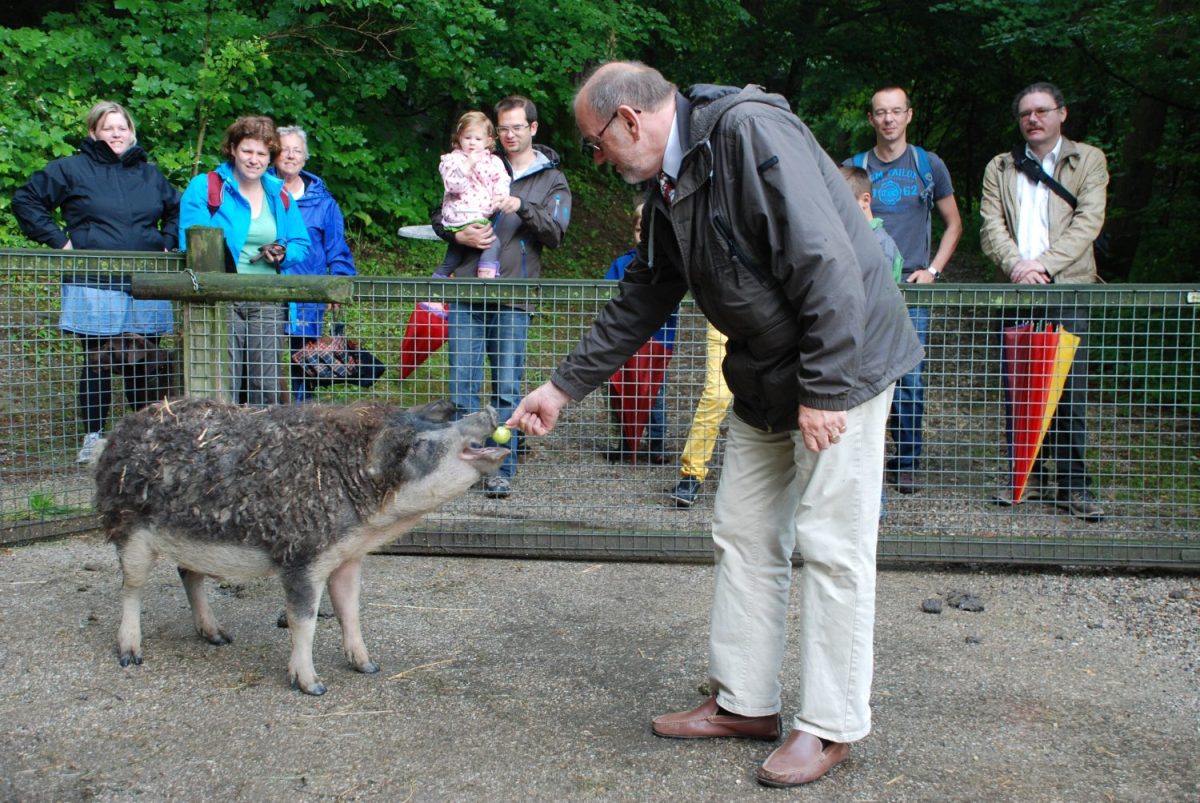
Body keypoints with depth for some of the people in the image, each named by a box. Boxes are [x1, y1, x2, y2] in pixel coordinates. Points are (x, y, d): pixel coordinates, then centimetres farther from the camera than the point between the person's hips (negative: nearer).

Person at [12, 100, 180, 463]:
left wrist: (167, 242, 13)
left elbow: (177, 209, 29)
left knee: (145, 365, 4)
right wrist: (59, 239, -2)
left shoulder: (150, 174, 15)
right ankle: (93, 436, 10)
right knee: (97, 363, 0)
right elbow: (25, 201, 7)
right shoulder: (71, 169, 4)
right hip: (94, 286, -3)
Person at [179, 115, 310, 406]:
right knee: (224, 383, -8)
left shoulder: (280, 195, 16)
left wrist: (284, 254, -3)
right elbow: (191, 244, -2)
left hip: (269, 302, 4)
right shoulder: (204, 188, 4)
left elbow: (302, 245, 19)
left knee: (267, 384, 2)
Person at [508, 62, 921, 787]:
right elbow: (639, 303, 18)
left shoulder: (751, 132, -20)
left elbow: (827, 262, -25)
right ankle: (746, 702, 23)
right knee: (744, 535, 10)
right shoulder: (668, 188, 9)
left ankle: (832, 725, 10)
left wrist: (825, 390, -24)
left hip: (841, 360, -9)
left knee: (832, 546, -3)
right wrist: (563, 388, 17)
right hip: (766, 378, 9)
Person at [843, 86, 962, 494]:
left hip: (913, 286, 0)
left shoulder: (929, 165, 9)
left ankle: (908, 463, 7)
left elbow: (953, 224, 15)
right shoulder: (853, 167, 9)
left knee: (911, 376, -2)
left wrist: (933, 269, 3)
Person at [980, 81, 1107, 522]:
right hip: (1016, 291, 2)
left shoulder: (1089, 160, 10)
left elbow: (1088, 221, -2)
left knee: (1071, 390, -5)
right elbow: (990, 227, 4)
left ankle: (1073, 484, 1)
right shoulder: (999, 168, 17)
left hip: (1069, 287, -2)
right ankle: (1027, 476, 13)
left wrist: (1045, 264, -16)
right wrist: (1016, 264, -15)